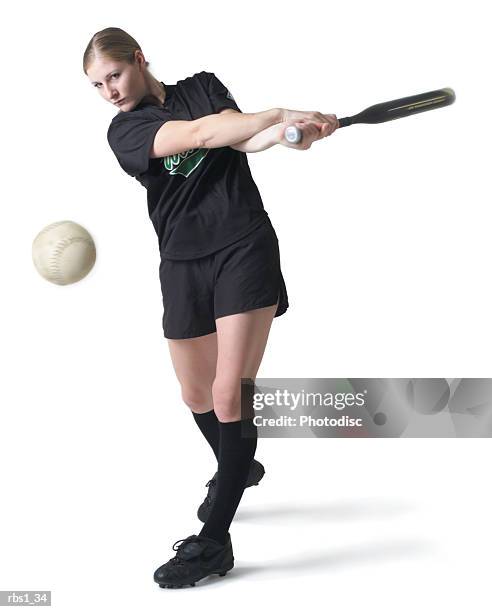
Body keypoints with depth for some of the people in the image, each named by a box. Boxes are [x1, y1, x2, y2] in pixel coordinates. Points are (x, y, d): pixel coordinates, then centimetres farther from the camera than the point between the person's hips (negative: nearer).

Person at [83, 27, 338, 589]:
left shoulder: (204, 86, 7)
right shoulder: (123, 130, -2)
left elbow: (244, 138, -10)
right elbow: (199, 133, -18)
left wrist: (294, 133, -31)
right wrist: (283, 113, -24)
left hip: (245, 250, -2)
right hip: (183, 264, 3)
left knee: (228, 395, -13)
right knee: (196, 395, 15)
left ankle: (215, 540, -6)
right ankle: (236, 469, 47)